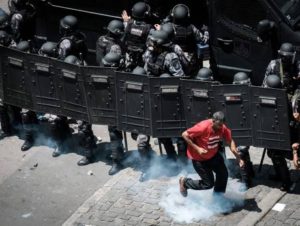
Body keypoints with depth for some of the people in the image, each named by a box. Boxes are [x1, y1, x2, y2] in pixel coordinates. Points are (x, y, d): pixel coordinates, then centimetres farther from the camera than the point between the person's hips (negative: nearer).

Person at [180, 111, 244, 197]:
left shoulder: (223, 128, -17)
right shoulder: (203, 127, -34)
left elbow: (230, 141, -8)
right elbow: (185, 134, -26)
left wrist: (238, 158, -15)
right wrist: (197, 148, -30)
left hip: (213, 155, 6)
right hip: (199, 158, -6)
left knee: (223, 174, 7)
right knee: (208, 183, -2)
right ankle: (185, 182, 21)